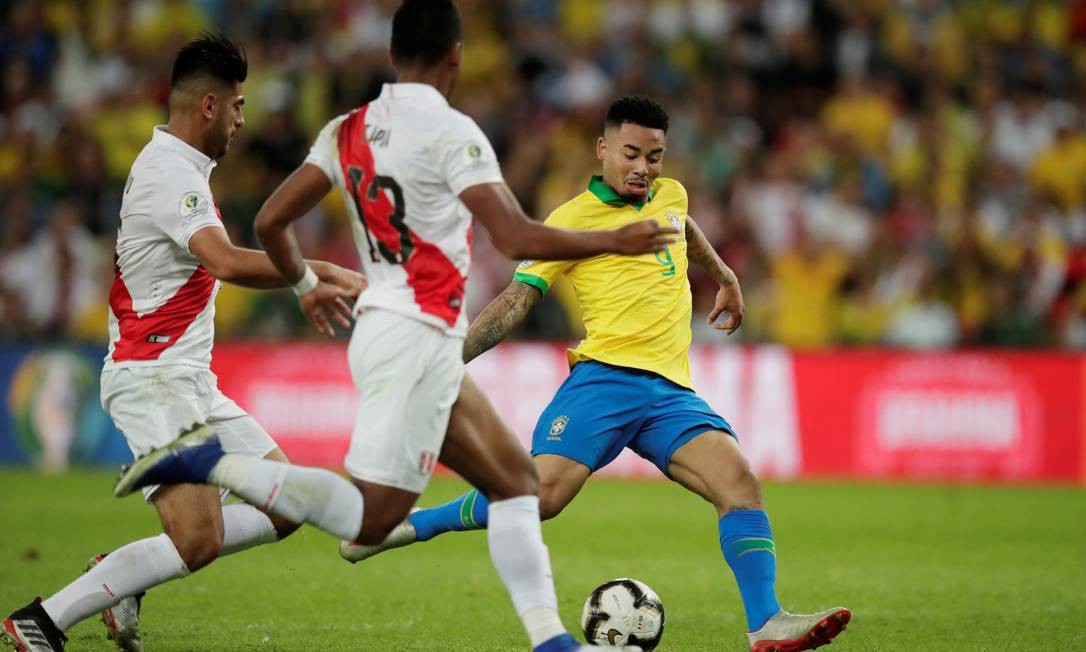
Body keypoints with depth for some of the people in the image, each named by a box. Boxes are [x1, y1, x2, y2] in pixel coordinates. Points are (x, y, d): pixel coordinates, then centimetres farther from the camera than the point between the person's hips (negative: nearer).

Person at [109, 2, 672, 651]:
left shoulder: (349, 131, 9)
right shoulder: (452, 133, -13)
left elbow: (271, 221, 9)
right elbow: (518, 238, -20)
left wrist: (305, 284, 28)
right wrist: (615, 241, -8)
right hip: (417, 337, -9)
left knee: (516, 480, 12)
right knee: (370, 517, -8)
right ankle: (211, 463, -13)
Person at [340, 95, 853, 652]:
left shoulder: (670, 197, 19)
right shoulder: (573, 219, 1)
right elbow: (516, 301, 0)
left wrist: (724, 278, 56)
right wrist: (448, 360, -8)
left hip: (671, 392, 5)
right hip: (606, 377, -5)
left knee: (739, 481, -18)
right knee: (542, 493, -23)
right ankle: (406, 526, -2)